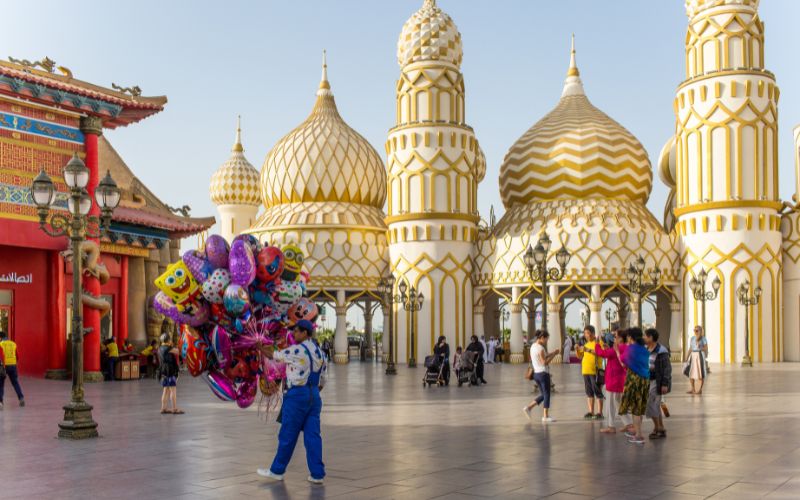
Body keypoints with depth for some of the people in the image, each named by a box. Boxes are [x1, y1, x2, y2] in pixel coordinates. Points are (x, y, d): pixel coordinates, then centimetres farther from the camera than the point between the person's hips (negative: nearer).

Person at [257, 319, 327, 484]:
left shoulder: (297, 350, -11)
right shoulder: (319, 353, 13)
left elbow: (274, 356, 1)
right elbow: (321, 382, 16)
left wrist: (261, 349, 19)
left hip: (297, 395, -7)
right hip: (314, 396, 7)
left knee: (287, 435, 3)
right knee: (312, 435, 4)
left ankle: (277, 470, 15)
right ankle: (317, 474, 0)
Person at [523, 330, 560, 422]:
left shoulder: (533, 346, 11)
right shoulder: (540, 348, -16)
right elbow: (544, 362, -18)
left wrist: (551, 354, 13)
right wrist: (554, 355, -10)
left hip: (536, 373, 9)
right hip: (543, 373, -9)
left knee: (543, 394, 17)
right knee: (546, 395, 1)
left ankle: (528, 407, 8)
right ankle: (545, 416, 4)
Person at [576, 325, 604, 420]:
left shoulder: (597, 342, -4)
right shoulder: (586, 344, 19)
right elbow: (580, 356, 22)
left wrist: (589, 350, -28)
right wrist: (578, 349, 3)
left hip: (595, 371, -7)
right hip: (585, 371, 7)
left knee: (597, 391, -5)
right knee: (589, 392, 10)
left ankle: (599, 413, -3)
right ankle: (591, 412, 16)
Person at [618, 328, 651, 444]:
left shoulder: (630, 348, -10)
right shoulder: (644, 350, 8)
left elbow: (623, 363, 0)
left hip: (634, 378, -7)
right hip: (645, 380, 7)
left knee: (634, 407, -1)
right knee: (639, 407, 18)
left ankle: (639, 436, -2)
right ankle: (636, 431, 29)